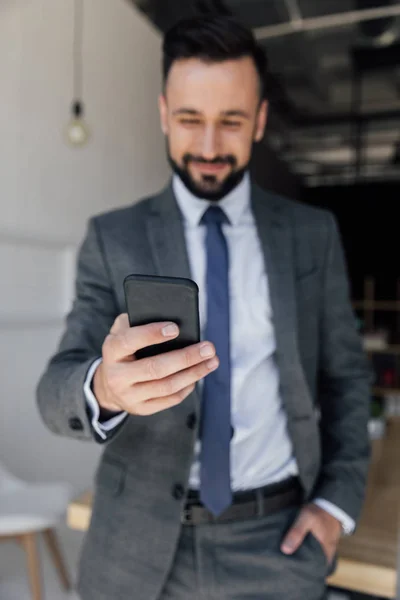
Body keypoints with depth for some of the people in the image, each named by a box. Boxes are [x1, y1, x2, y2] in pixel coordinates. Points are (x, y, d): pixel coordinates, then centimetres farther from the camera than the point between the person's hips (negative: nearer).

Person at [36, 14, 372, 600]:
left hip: (277, 540, 1)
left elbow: (346, 374, 4)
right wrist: (105, 387, -34)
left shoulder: (314, 233, -1)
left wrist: (338, 502, -4)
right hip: (141, 543, 1)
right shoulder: (113, 238, -5)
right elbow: (57, 389, -12)